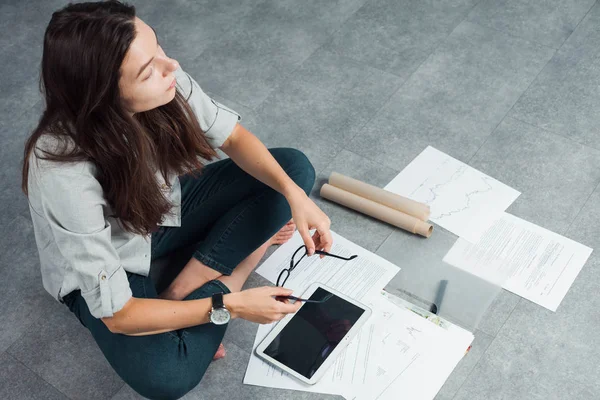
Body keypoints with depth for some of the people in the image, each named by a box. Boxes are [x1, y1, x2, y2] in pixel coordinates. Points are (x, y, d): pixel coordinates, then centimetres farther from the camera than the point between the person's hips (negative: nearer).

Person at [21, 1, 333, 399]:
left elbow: (234, 137, -8)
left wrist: (295, 196, -23)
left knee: (294, 167, -6)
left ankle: (180, 292, -8)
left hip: (164, 206, 6)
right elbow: (116, 316, -30)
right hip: (104, 268, -6)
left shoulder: (165, 82, -26)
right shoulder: (64, 177, -38)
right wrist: (229, 307, -27)